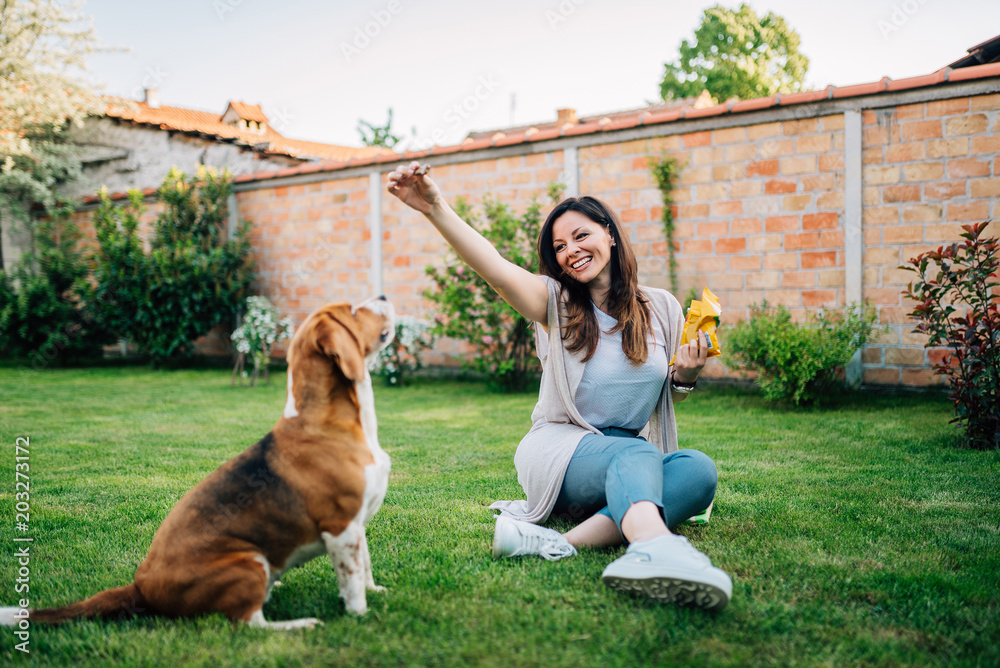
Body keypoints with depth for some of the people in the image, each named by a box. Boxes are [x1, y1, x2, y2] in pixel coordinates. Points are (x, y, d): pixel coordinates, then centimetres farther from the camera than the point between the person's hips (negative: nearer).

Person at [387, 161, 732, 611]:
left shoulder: (661, 308, 7)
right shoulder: (556, 302, -2)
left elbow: (672, 395, 18)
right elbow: (495, 268, -23)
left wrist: (686, 376, -7)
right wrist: (435, 209, -38)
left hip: (634, 453, 3)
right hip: (558, 451, -3)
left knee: (699, 470, -30)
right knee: (637, 453, -36)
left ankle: (565, 542, -45)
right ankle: (654, 549, -68)